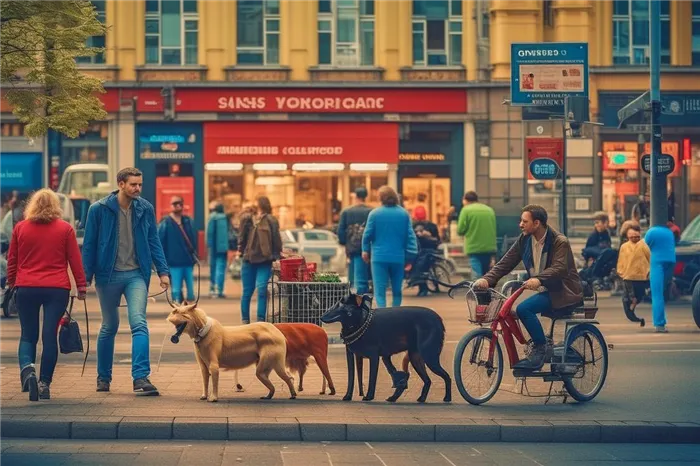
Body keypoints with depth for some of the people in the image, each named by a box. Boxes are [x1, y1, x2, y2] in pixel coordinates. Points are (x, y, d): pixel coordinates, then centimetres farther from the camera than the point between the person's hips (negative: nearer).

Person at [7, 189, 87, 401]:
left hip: (26, 288, 1)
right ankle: (44, 383, 4)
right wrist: (81, 286, 6)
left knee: (28, 336, 9)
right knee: (49, 336, 4)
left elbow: (12, 259, 10)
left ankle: (27, 369, -19)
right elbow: (75, 260, 1)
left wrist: (11, 282, 22)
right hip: (57, 289, -1)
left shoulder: (20, 228, 5)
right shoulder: (65, 229, 2)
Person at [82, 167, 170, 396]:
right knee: (109, 327, 11)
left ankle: (141, 378, -19)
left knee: (139, 323, -15)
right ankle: (103, 377, 28)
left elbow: (153, 241, 6)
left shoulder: (145, 209, 1)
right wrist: (85, 277, -5)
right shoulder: (99, 209, -6)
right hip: (108, 275, -1)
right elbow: (89, 245, -2)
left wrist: (163, 271, -2)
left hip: (136, 275, 1)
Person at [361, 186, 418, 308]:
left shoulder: (374, 214, -3)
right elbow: (410, 236, 1)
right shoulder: (404, 214, 2)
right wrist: (410, 257, 5)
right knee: (397, 291, 14)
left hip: (379, 257, -2)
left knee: (380, 291, -3)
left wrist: (365, 250, 16)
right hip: (398, 257, 2)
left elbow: (367, 234, 1)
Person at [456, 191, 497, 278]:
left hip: (474, 248, -5)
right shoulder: (490, 210, 12)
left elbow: (460, 230, -7)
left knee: (477, 275, -9)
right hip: (489, 248, 5)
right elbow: (494, 230, 15)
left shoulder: (466, 210, -3)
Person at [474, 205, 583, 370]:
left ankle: (540, 349, -13)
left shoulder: (560, 242, -15)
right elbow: (505, 263, 0)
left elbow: (559, 268, -28)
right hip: (548, 291, 8)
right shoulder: (524, 240, 5)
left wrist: (538, 279, -45)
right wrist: (487, 279, -17)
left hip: (564, 292, -8)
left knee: (524, 308, -25)